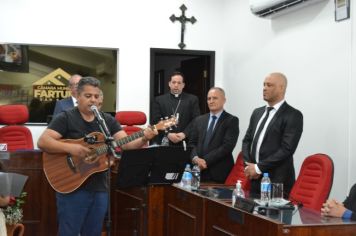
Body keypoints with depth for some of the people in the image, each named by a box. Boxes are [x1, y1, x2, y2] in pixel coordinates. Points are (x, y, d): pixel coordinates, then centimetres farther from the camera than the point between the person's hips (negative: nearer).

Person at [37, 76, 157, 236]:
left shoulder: (108, 120, 9)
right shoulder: (65, 118, -6)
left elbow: (126, 144, 1)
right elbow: (42, 142, -15)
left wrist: (143, 140, -19)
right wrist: (69, 148, -27)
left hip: (99, 188, 5)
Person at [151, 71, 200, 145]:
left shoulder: (192, 99, 8)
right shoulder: (159, 100, 9)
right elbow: (156, 121, 1)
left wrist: (184, 134, -13)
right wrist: (168, 134, -13)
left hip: (186, 142, 0)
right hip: (164, 142, 0)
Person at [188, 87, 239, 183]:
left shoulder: (231, 120, 0)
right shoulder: (199, 120, 16)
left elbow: (228, 145, -10)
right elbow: (192, 143, 12)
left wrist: (206, 160, -14)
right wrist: (195, 158, -10)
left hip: (220, 172, -4)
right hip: (199, 171, 4)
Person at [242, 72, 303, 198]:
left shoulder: (293, 116, -8)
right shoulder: (257, 112, 15)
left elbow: (286, 149, -15)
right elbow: (247, 140, 16)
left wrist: (258, 168, -14)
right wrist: (248, 165, -2)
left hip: (277, 182, -6)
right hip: (255, 180, 6)